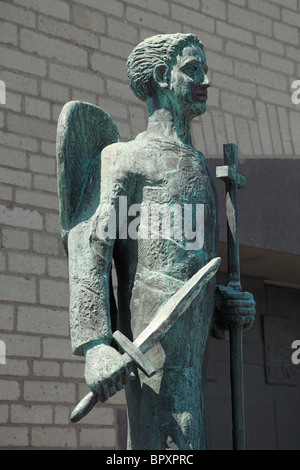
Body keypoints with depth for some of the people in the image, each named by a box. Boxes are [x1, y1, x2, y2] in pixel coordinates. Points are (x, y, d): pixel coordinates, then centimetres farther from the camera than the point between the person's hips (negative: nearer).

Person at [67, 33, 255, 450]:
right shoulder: (127, 157, 2)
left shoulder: (197, 165, 27)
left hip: (190, 346, 8)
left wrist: (223, 303, 10)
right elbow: (89, 243, -10)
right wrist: (94, 344, -21)